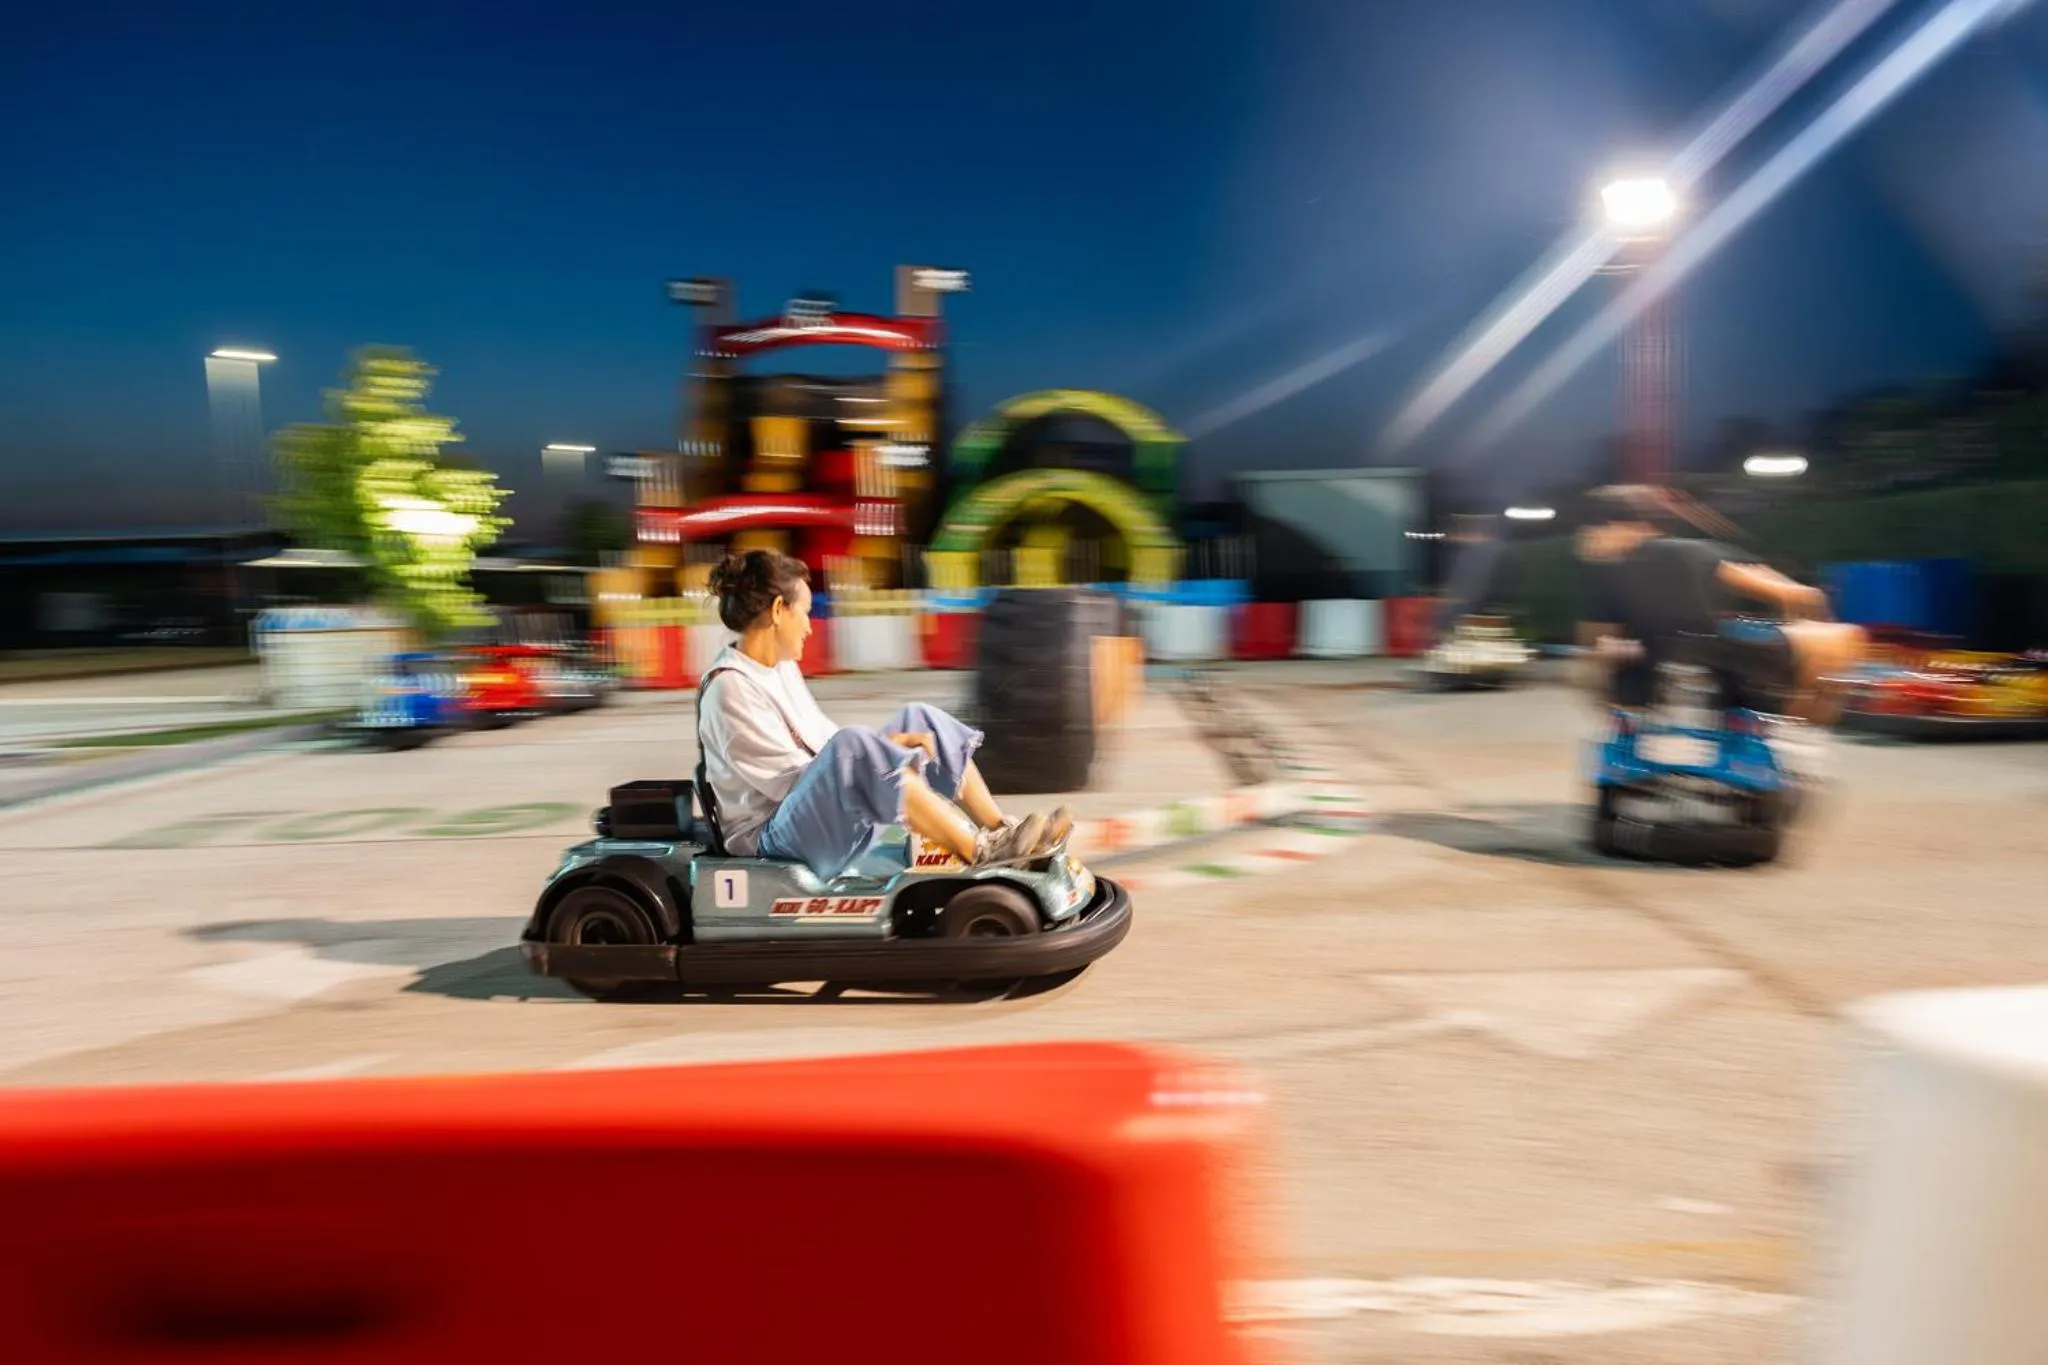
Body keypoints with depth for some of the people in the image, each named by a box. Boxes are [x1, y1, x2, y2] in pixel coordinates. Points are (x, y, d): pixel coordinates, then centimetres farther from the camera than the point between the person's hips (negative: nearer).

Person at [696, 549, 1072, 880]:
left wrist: (886, 744, -2)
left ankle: (1001, 830, -1)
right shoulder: (729, 691, -18)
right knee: (853, 746, -36)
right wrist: (882, 748, -12)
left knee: (919, 719, 4)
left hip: (827, 811, 10)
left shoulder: (780, 668, 12)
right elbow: (794, 781, -20)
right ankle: (978, 851, -29)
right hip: (775, 837, -10)